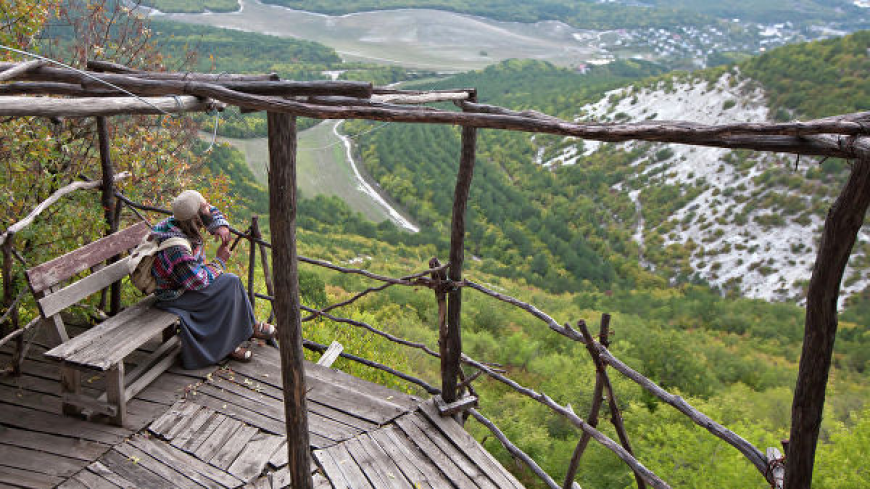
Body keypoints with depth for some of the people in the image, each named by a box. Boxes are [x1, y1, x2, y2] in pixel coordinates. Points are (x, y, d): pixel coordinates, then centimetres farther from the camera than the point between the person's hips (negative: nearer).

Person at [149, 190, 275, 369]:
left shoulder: (179, 222, -9)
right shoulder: (177, 248, -34)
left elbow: (212, 212, 9)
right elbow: (197, 281, -27)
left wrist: (221, 226, -12)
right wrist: (219, 261, -15)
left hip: (187, 280, 9)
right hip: (175, 295, -9)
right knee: (230, 283, -18)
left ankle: (249, 326, 12)